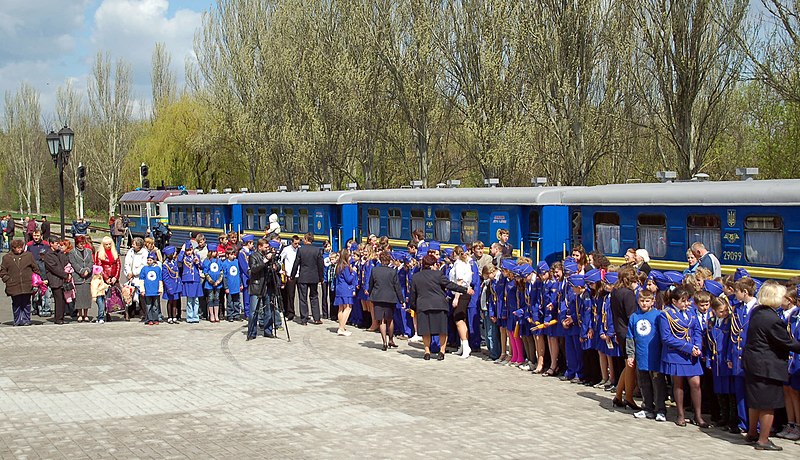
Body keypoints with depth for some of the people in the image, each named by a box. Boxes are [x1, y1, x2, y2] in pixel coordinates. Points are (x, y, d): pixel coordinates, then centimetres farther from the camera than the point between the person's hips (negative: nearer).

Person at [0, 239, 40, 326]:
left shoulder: (28, 255, 6)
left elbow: (35, 268, 11)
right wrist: (7, 279, -3)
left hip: (27, 285, 0)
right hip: (14, 286, 0)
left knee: (26, 304, 6)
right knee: (16, 305, 6)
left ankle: (26, 320, 15)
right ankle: (17, 321, 16)